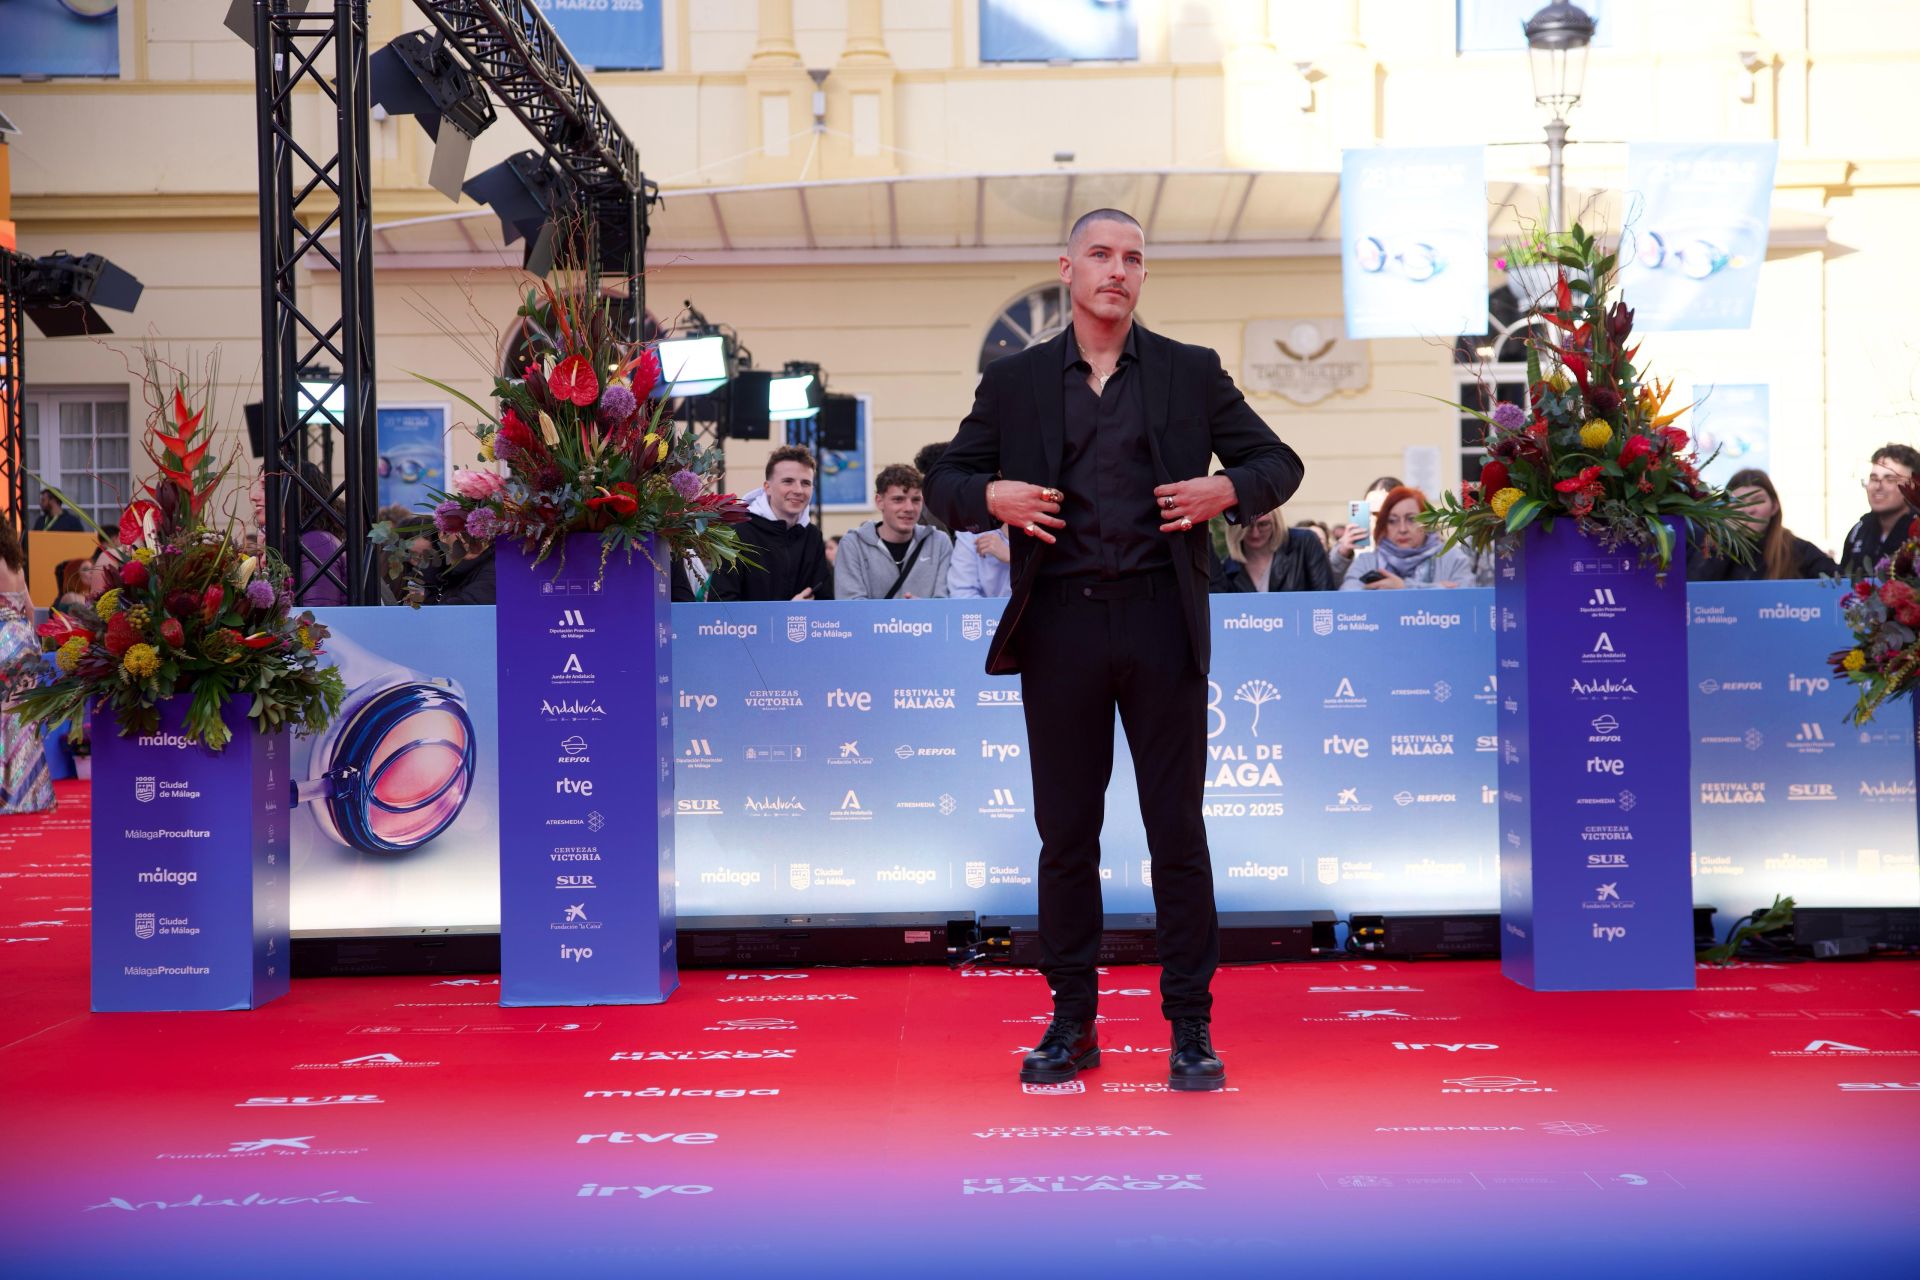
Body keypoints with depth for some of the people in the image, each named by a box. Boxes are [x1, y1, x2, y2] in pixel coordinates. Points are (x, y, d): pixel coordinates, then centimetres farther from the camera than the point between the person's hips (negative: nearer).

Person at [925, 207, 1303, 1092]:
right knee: (1065, 833, 6)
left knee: (1178, 831, 2)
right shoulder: (1013, 382, 10)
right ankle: (1072, 1023, 16)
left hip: (1161, 620, -1)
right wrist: (991, 497, -8)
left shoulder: (1192, 374, 9)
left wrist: (1226, 491, -8)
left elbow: (1279, 463, 13)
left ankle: (1191, 1028, 10)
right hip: (1060, 622, 1)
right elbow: (944, 483, 13)